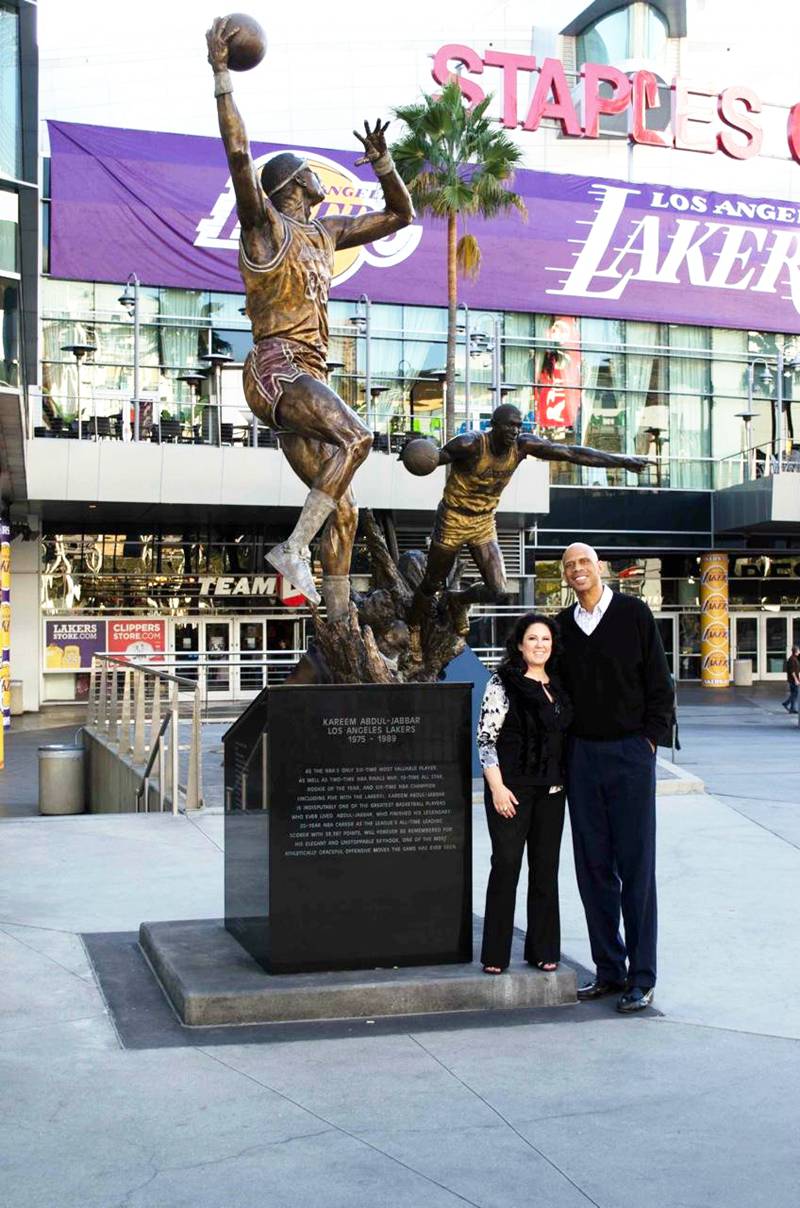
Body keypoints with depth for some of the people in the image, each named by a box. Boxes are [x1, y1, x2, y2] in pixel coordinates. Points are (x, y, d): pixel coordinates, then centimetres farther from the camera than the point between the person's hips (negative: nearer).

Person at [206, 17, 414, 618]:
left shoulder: (326, 233, 23)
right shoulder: (265, 224, 1)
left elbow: (399, 215, 32)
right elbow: (239, 153, -16)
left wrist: (382, 162, 18)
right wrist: (221, 72, -21)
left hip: (309, 380, 8)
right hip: (277, 370, -8)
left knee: (344, 510, 3)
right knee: (356, 435, -33)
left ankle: (340, 628, 6)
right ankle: (293, 546, -30)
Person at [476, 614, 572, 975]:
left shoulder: (557, 687, 12)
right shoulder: (503, 684, -6)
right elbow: (485, 738, -9)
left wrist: (563, 781, 12)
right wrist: (497, 787, -15)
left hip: (551, 789, 6)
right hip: (512, 789, -6)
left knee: (546, 868, 8)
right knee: (506, 865, -5)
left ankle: (543, 949, 17)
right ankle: (495, 954, 3)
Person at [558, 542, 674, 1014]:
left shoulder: (634, 614, -1)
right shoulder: (564, 625, 9)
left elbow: (660, 683, -1)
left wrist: (651, 738, -6)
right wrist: (564, 741, 7)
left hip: (630, 753, -4)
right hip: (582, 757, 4)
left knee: (636, 866, -2)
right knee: (593, 867, 6)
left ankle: (642, 978, 4)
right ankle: (609, 970, 16)